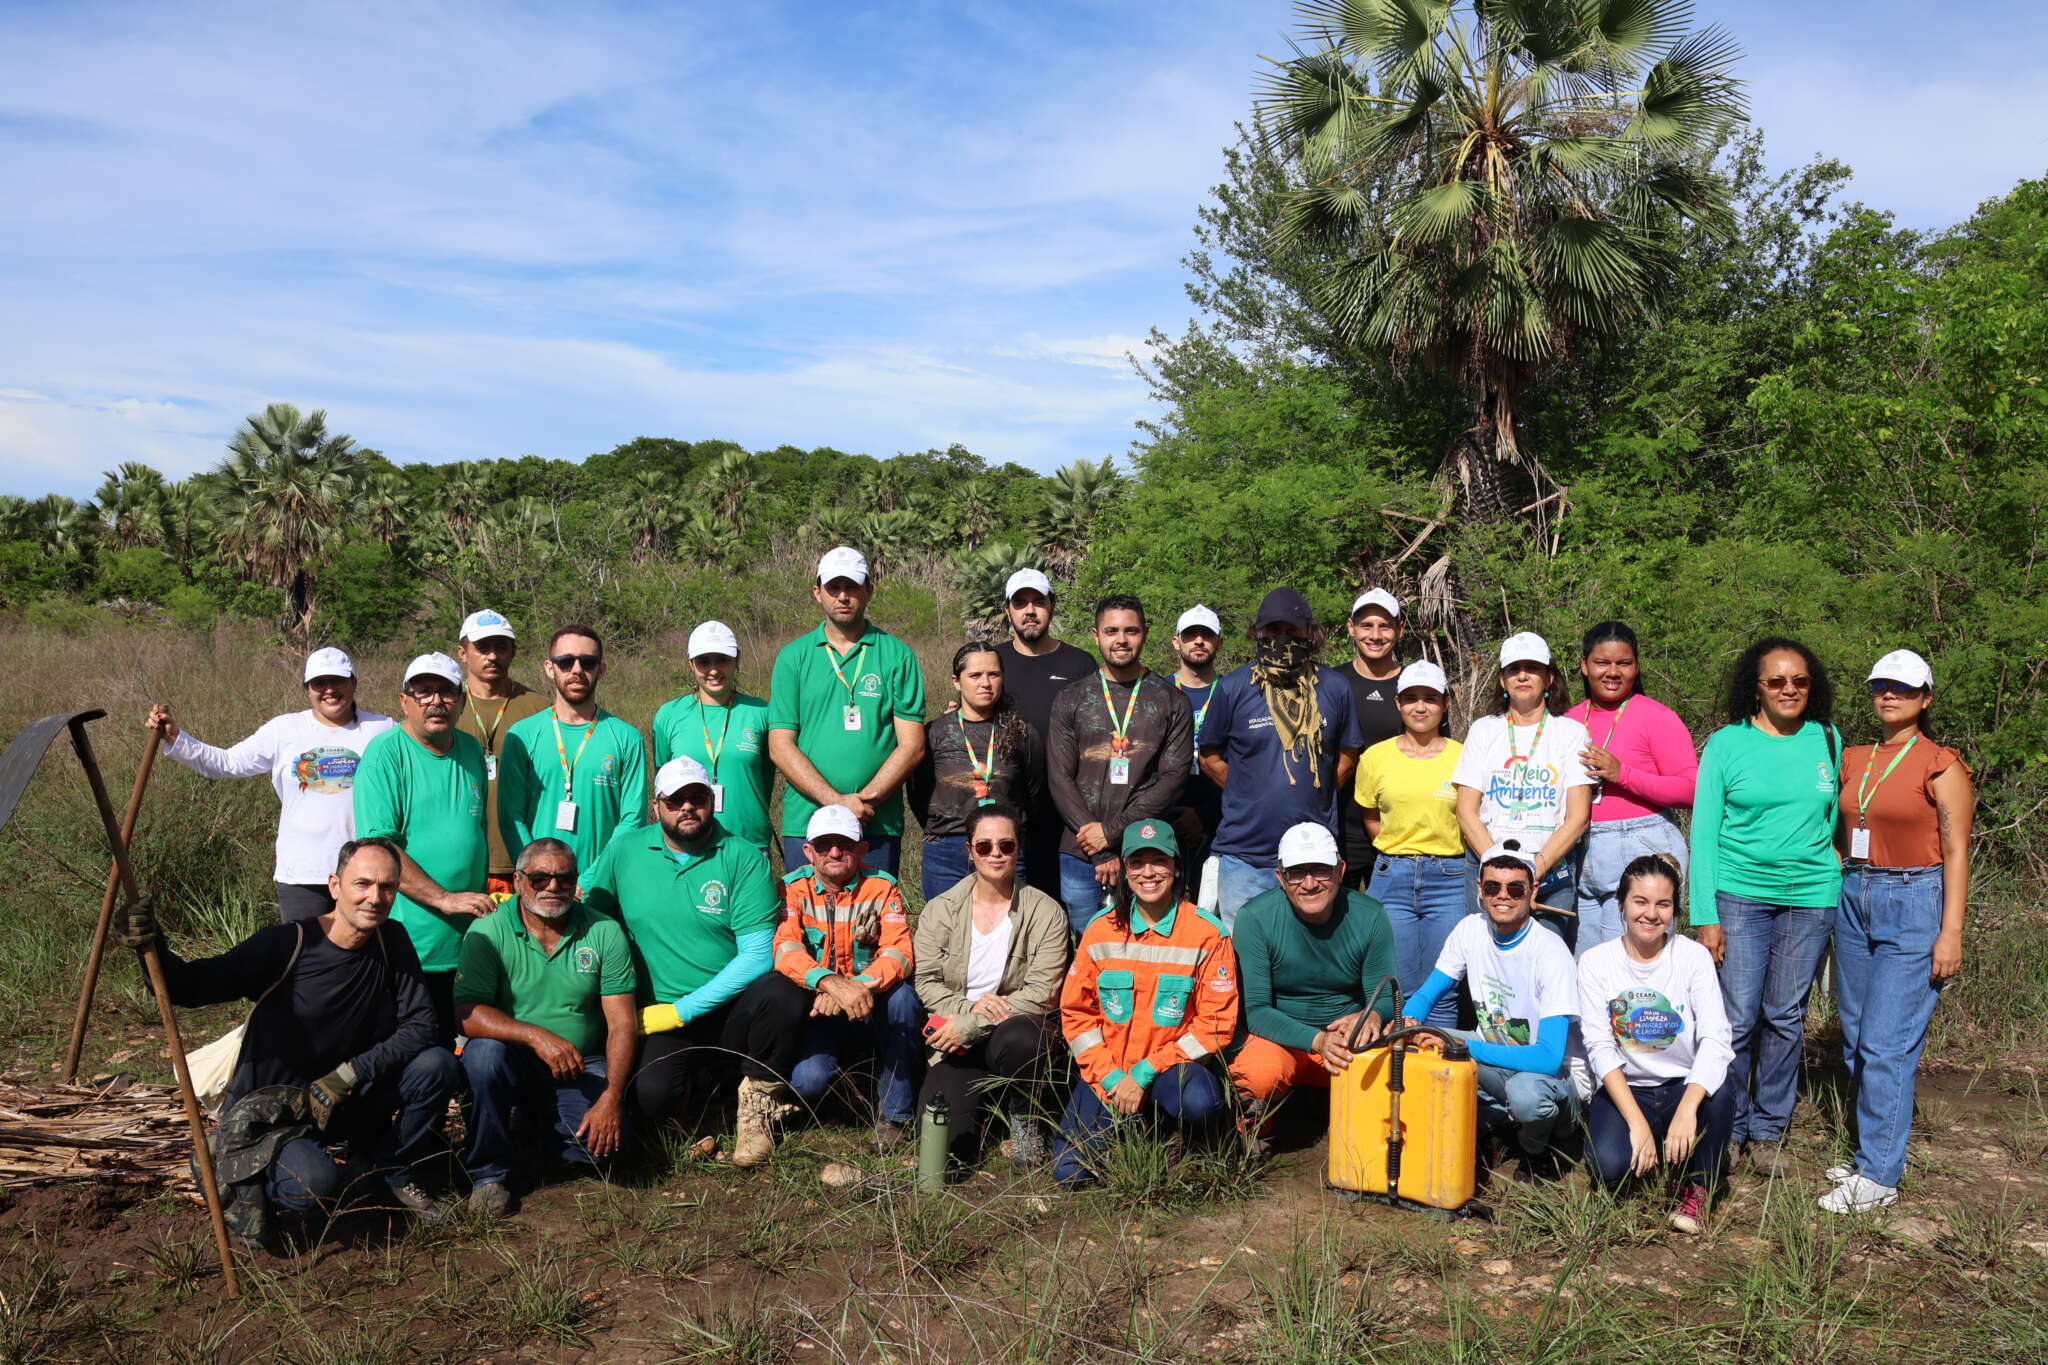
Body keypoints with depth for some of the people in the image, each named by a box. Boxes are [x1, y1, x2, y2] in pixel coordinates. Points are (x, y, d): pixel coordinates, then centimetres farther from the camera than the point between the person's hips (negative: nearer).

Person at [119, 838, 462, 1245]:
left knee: (438, 1066, -18)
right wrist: (155, 950, -43)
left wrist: (352, 1072, -20)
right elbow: (192, 987, -21)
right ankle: (254, 1187, 4)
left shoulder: (391, 942, -4)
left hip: (341, 1100, 5)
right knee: (317, 1184, -34)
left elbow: (420, 1024, -7)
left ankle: (390, 1173, 7)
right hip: (267, 1110, -5)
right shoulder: (286, 945, -18)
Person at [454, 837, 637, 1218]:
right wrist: (536, 1036, -33)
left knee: (605, 1146, -22)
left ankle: (541, 1120, 16)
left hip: (581, 1069, 1)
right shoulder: (487, 933, -7)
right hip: (512, 1062, -1)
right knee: (485, 1051, -33)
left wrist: (612, 1097, -18)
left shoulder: (605, 932, -3)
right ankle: (486, 1172, -11)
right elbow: (467, 1014, -18)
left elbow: (622, 1023, -5)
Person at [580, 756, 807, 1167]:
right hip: (659, 1015, 1)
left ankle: (759, 1101, -3)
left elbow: (759, 955, -11)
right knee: (648, 1095, -29)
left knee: (781, 995, -33)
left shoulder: (744, 859, -5)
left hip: (729, 1010, -1)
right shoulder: (623, 851, 4)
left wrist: (683, 1010, -15)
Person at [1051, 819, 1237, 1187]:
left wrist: (1144, 1074, -14)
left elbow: (1215, 1024, -8)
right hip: (1108, 1070, 2)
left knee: (1200, 1103, -36)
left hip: (1173, 1064, -2)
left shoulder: (1207, 933, -7)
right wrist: (1111, 1077, -10)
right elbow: (1076, 1011, 5)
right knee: (1070, 1173, -16)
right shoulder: (1101, 930, 1)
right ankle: (1130, 1123, 16)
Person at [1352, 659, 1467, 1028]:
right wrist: (1397, 852, 8)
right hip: (1392, 877, 1)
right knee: (1398, 992, 3)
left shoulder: (1462, 756, 2)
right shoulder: (1375, 757, 5)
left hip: (1449, 878, -1)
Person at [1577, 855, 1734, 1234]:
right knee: (1610, 1164, -28)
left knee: (1720, 1092, -34)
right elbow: (1600, 1047, -11)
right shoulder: (1596, 962, -5)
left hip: (1683, 1085, 0)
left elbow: (1715, 1038, -18)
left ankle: (1698, 1187, -7)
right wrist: (1637, 1122, -23)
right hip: (1625, 1089, 0)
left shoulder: (1693, 957, -6)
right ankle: (1648, 1144, 10)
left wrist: (1687, 1109, -34)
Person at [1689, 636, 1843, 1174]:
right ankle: (1727, 1129, 15)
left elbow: (1833, 814, 19)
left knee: (1786, 1017, 9)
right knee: (1738, 1018, -2)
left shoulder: (1827, 741, 6)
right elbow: (1704, 830, -3)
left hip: (1810, 897, 3)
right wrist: (1704, 914, -8)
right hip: (1740, 894, -2)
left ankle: (1768, 1130, 23)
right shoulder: (1727, 744, -2)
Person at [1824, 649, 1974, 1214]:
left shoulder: (1940, 765, -5)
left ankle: (1878, 1177, -1)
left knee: (1886, 1044, -8)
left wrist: (1951, 933, -12)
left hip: (1914, 905, -6)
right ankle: (1879, 1149, 22)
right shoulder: (1853, 759, 11)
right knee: (1856, 1039, 9)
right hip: (1855, 898, 6)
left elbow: (1956, 853, -7)